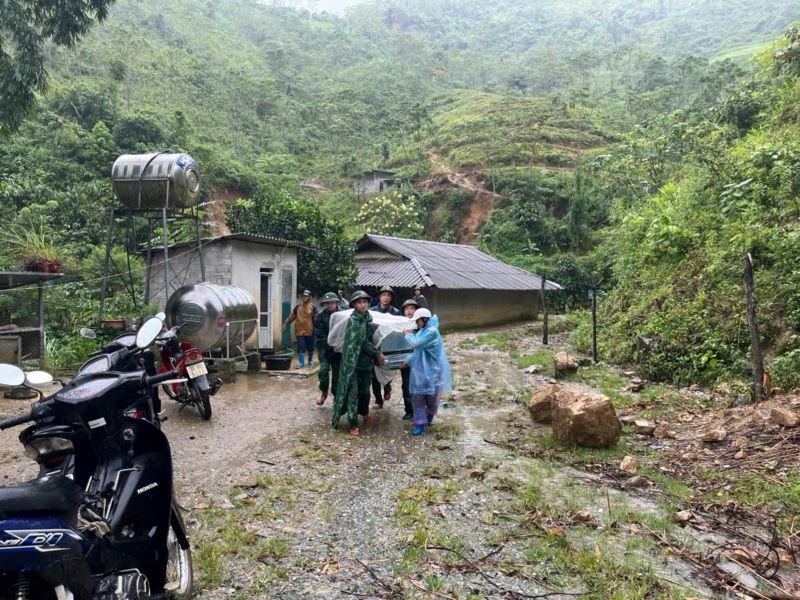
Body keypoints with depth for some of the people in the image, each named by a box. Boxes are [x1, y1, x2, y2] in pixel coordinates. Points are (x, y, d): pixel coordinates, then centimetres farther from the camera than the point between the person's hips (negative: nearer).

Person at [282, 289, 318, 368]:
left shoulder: (313, 307, -1)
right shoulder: (298, 307, 8)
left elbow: (316, 319, -5)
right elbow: (291, 316, 10)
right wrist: (285, 323, 1)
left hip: (309, 331, -1)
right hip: (299, 331, 1)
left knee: (310, 348, 11)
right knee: (300, 348, -5)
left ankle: (310, 360, 34)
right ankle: (300, 363, 2)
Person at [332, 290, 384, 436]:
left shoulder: (367, 319, 8)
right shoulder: (353, 320, -14)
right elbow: (362, 342, -16)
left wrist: (375, 355, 3)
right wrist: (377, 353, -10)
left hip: (366, 361, 7)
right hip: (353, 361, -7)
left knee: (365, 390, 18)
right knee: (353, 392, -4)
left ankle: (364, 412, 44)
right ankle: (353, 424, 3)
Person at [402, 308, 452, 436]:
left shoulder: (432, 331, -20)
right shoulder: (423, 332, 9)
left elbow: (415, 343, -27)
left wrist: (408, 334, -9)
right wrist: (408, 361, 15)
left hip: (432, 371, -8)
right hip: (420, 371, 8)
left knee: (432, 398, 9)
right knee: (417, 398, 3)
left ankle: (429, 415, 36)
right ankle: (420, 424, 8)